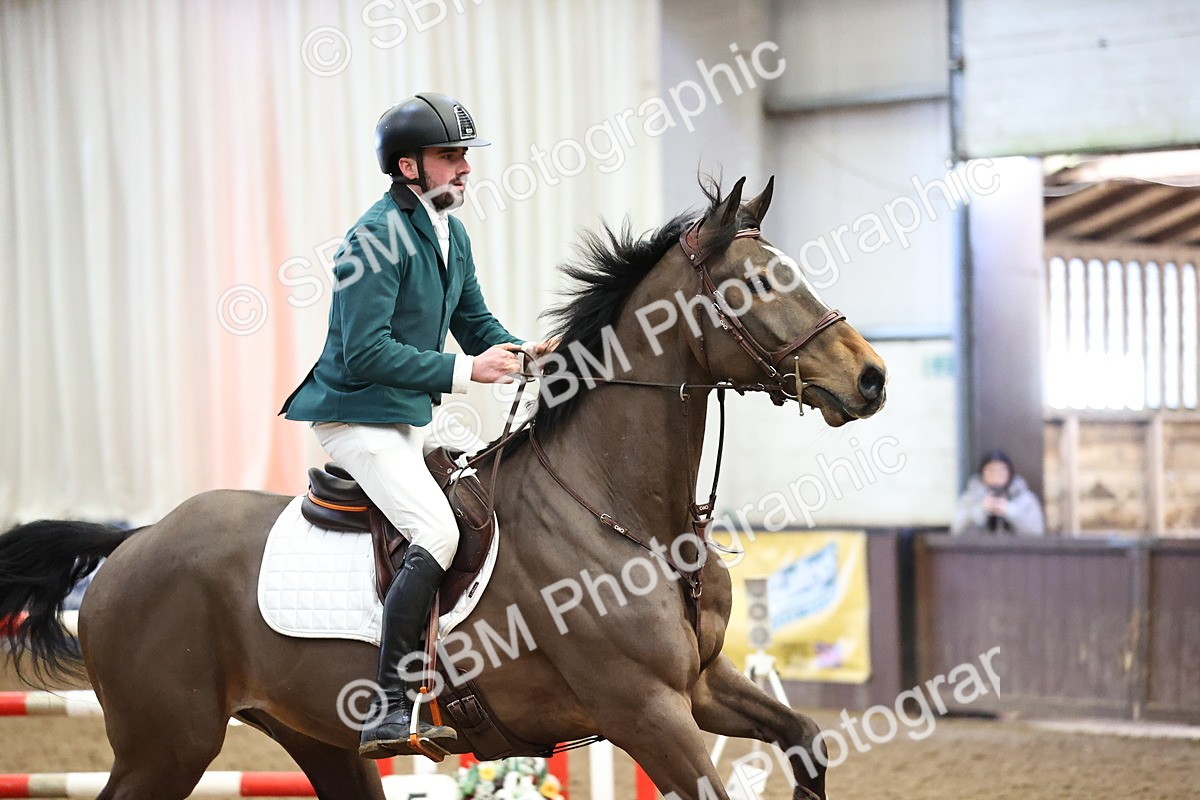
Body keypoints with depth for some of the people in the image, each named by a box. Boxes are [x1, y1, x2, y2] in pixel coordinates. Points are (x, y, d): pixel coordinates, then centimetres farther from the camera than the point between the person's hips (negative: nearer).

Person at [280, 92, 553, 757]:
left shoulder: (452, 236, 12)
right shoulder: (379, 237, -17)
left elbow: (476, 323, 19)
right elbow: (366, 352, -22)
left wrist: (524, 354, -2)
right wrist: (465, 371, -24)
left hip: (416, 420, 10)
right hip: (359, 418, -10)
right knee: (437, 534, -24)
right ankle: (387, 713, -26)